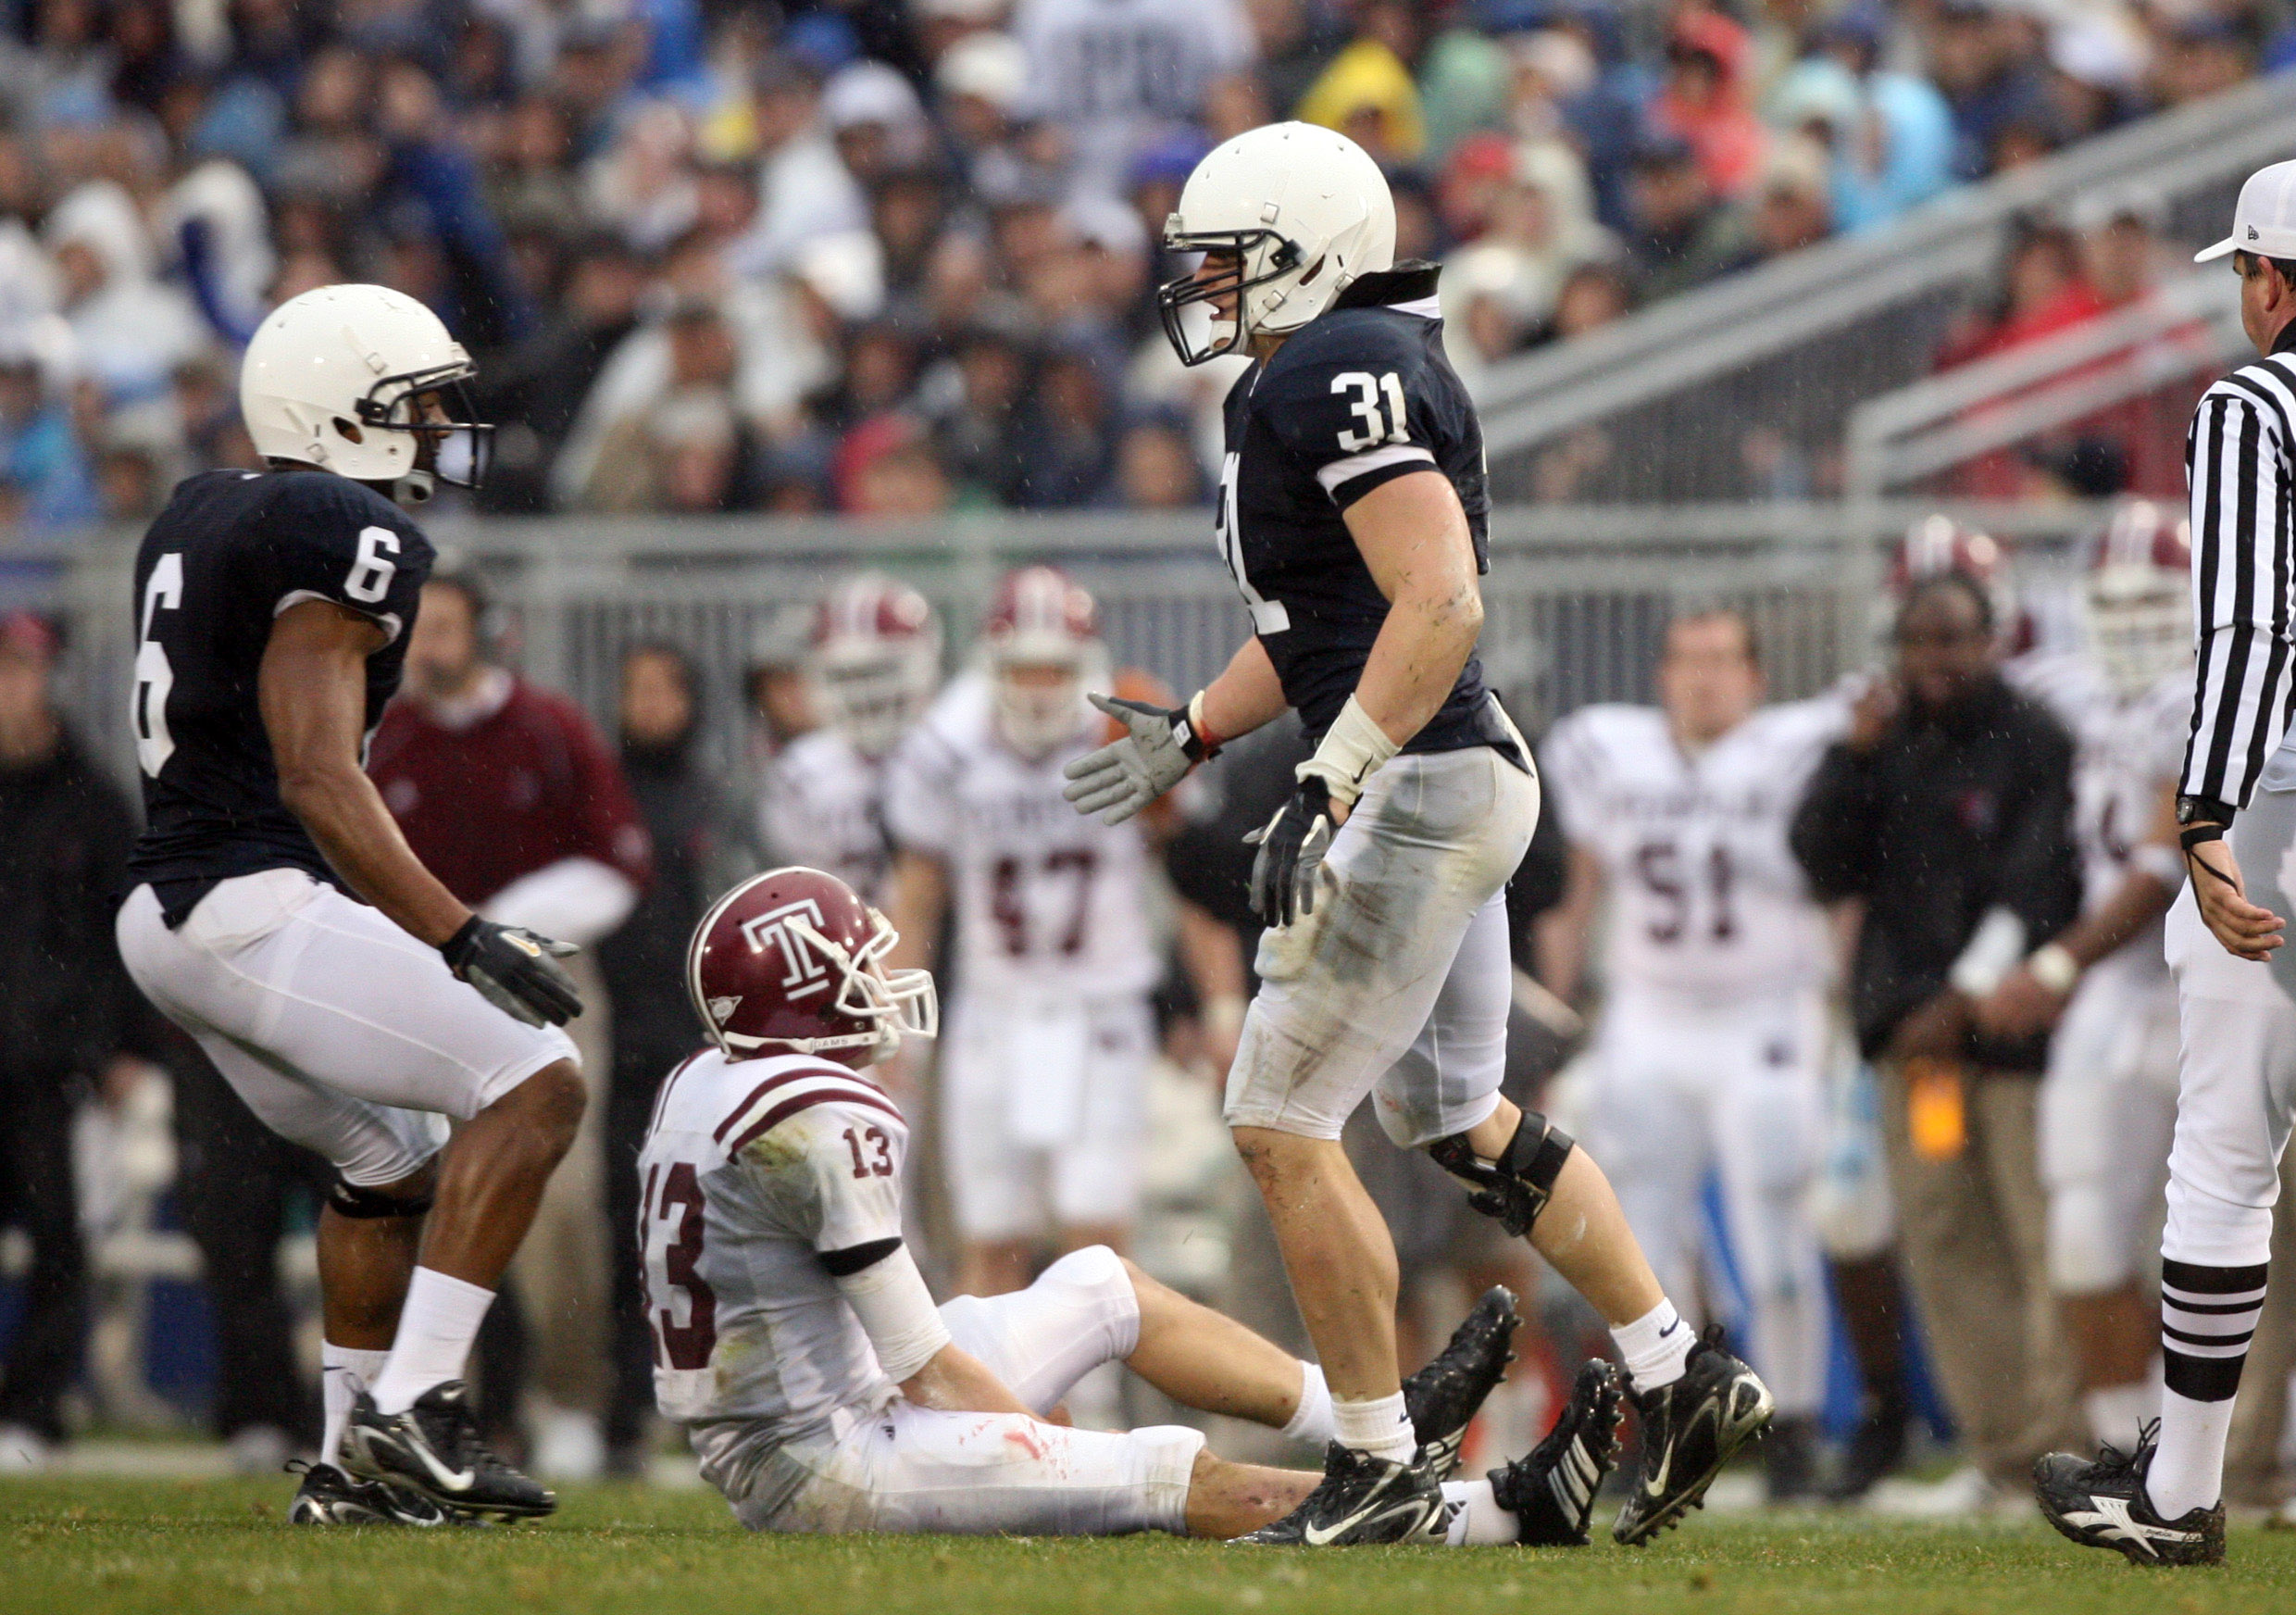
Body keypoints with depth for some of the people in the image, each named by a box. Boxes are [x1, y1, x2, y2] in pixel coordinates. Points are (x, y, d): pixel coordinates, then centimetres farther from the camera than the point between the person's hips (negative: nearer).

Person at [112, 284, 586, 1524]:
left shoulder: (198, 520, 16)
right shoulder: (344, 541, -13)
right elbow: (318, 779, -21)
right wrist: (464, 940, -24)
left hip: (170, 910, 10)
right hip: (260, 904, -10)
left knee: (396, 1167, 23)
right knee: (533, 1087, -12)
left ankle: (354, 1467, 27)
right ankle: (413, 1409, -18)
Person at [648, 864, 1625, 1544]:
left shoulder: (706, 1091, 9)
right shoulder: (821, 1122, -22)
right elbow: (926, 1365, -18)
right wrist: (1054, 1449, -5)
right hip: (819, 1471, -11)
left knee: (1104, 1287, 18)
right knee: (1173, 1475, -14)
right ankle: (1506, 1514, -11)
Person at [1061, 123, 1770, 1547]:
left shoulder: (1344, 377, -17)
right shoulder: (1314, 382, 15)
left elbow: (1440, 604, -27)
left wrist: (1327, 789, -30)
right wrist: (1191, 736, 32)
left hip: (1421, 788, -10)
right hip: (1449, 786, 10)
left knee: (1283, 1124, -5)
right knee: (1462, 1121, 20)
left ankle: (1382, 1470, 0)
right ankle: (1686, 1382, 24)